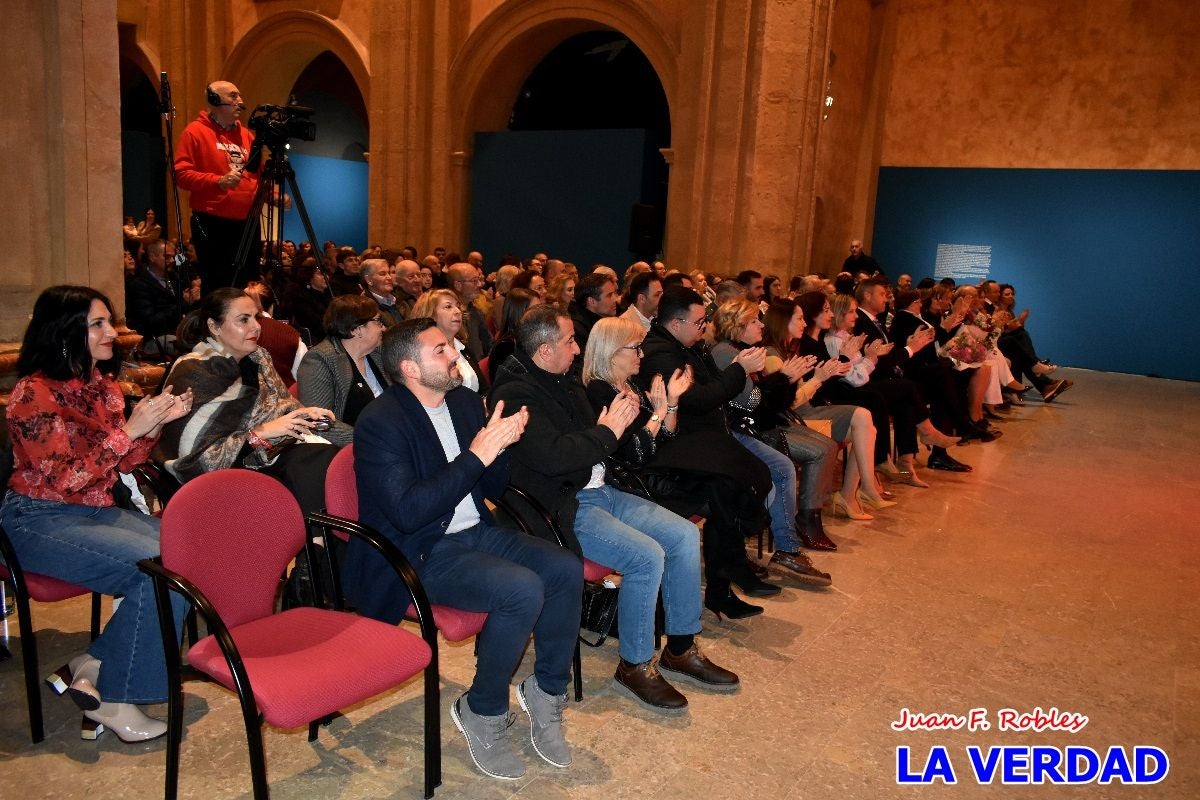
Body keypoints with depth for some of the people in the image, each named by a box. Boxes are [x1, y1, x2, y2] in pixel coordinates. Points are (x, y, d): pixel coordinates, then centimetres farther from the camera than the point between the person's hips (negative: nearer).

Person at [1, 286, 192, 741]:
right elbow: (66, 478, -19)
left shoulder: (103, 384, 8)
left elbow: (124, 463, 10)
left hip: (96, 510, 7)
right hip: (38, 520, -7)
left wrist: (157, 422, -6)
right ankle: (113, 699, -9)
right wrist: (129, 429, -23)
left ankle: (92, 666, -2)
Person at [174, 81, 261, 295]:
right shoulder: (195, 132, -1)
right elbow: (181, 174, -9)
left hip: (248, 221, 6)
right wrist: (218, 181, -22)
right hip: (213, 223, -6)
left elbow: (258, 173, 23)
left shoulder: (246, 134, 17)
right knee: (216, 286, -3)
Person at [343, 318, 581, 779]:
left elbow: (493, 489, 12)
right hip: (418, 555, -7)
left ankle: (546, 691, 7)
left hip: (475, 533, 7)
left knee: (566, 570, -15)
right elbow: (408, 511, -26)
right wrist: (476, 455, -27)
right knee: (523, 590, -28)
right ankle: (482, 713, -4)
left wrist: (499, 445, -10)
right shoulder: (379, 424, -15)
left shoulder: (465, 401, 6)